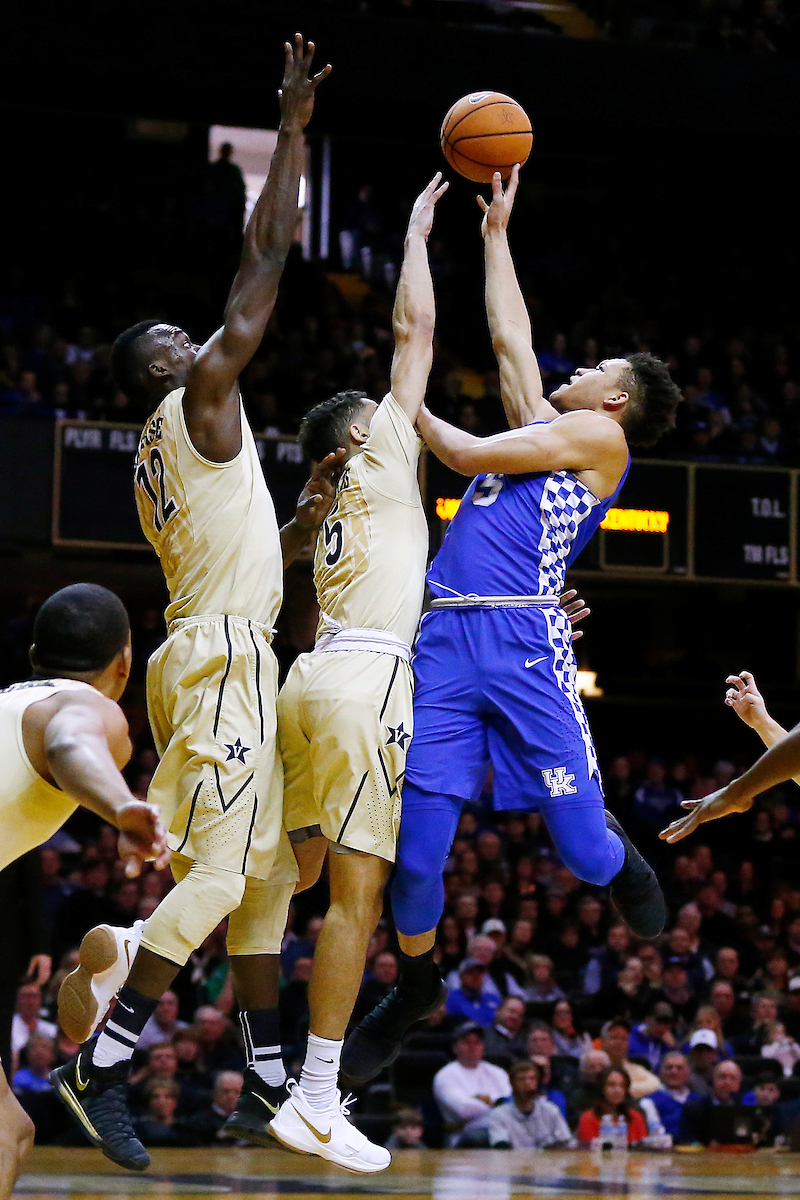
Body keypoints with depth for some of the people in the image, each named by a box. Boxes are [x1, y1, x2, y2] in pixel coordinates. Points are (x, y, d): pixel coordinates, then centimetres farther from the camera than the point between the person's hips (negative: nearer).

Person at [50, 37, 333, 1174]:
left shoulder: (162, 461, 22)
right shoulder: (199, 395, -3)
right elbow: (265, 258, -4)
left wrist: (299, 527, 17)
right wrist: (293, 133, 1)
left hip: (211, 653, 10)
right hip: (224, 659, -10)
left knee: (269, 871, 12)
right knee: (220, 871, -16)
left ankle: (268, 1079, 14)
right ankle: (101, 1066, -21)